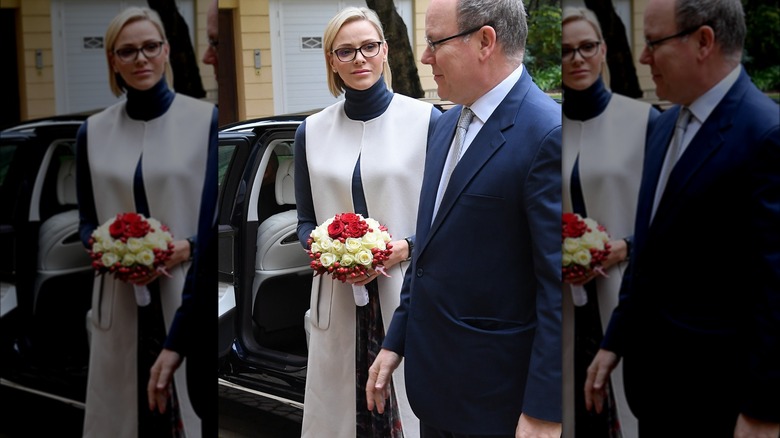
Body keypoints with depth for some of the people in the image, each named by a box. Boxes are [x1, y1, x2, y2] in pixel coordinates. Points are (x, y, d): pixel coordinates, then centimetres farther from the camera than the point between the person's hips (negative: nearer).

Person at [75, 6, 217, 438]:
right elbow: (86, 222, 13)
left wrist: (186, 248, -16)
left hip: (190, 297, -3)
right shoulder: (93, 131, 8)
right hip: (121, 302, 3)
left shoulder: (205, 119, -3)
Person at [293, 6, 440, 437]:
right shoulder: (311, 131, 10)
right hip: (338, 300, 3)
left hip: (407, 297, -3)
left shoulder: (425, 120, -1)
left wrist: (404, 249, -15)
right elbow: (305, 222, 14)